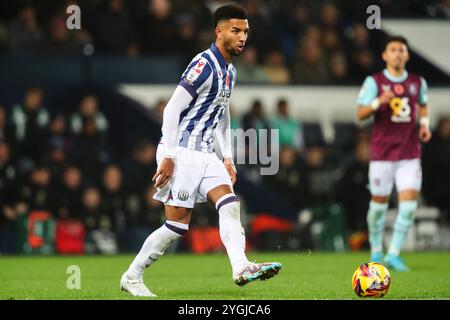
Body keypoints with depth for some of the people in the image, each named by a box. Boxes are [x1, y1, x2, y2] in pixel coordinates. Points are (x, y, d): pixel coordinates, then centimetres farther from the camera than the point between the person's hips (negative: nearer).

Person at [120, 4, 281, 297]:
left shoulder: (230, 72, 15)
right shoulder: (204, 65, -13)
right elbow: (172, 109, -17)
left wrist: (228, 159, 20)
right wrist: (168, 157, -20)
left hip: (205, 155, 9)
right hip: (182, 153, -9)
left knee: (230, 203, -13)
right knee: (178, 224, -7)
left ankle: (241, 267, -27)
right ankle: (132, 277, 6)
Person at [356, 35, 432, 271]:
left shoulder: (417, 82, 8)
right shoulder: (374, 82, -3)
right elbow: (360, 114, -7)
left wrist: (425, 124, 8)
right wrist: (379, 102, -24)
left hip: (410, 153, 2)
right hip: (382, 153, -2)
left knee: (409, 203, -10)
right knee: (379, 202, 4)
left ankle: (394, 254, -3)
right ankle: (376, 252, 24)